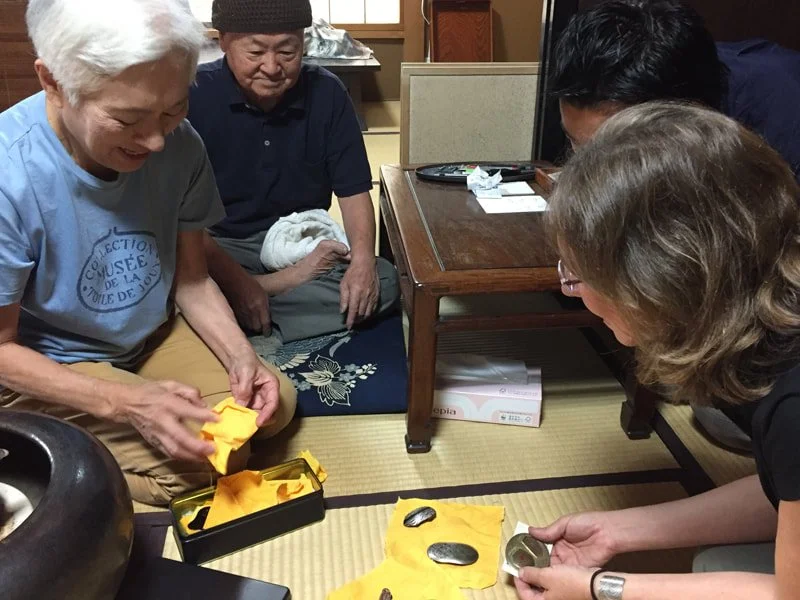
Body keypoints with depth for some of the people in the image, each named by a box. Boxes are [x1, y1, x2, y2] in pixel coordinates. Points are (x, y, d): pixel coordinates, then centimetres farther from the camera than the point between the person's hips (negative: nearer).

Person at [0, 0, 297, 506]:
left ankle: (95, 444, 11)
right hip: (50, 366, -5)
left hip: (154, 335, 6)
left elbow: (191, 278, -4)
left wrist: (240, 355, -19)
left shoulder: (180, 145, -17)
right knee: (200, 464, -20)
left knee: (275, 404, -1)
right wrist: (125, 402, -31)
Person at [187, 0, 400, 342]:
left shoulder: (327, 93, -3)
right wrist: (236, 281, -30)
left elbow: (353, 189, -2)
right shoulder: (195, 95, -13)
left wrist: (363, 258, -21)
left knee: (383, 282, -21)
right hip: (220, 246, -3)